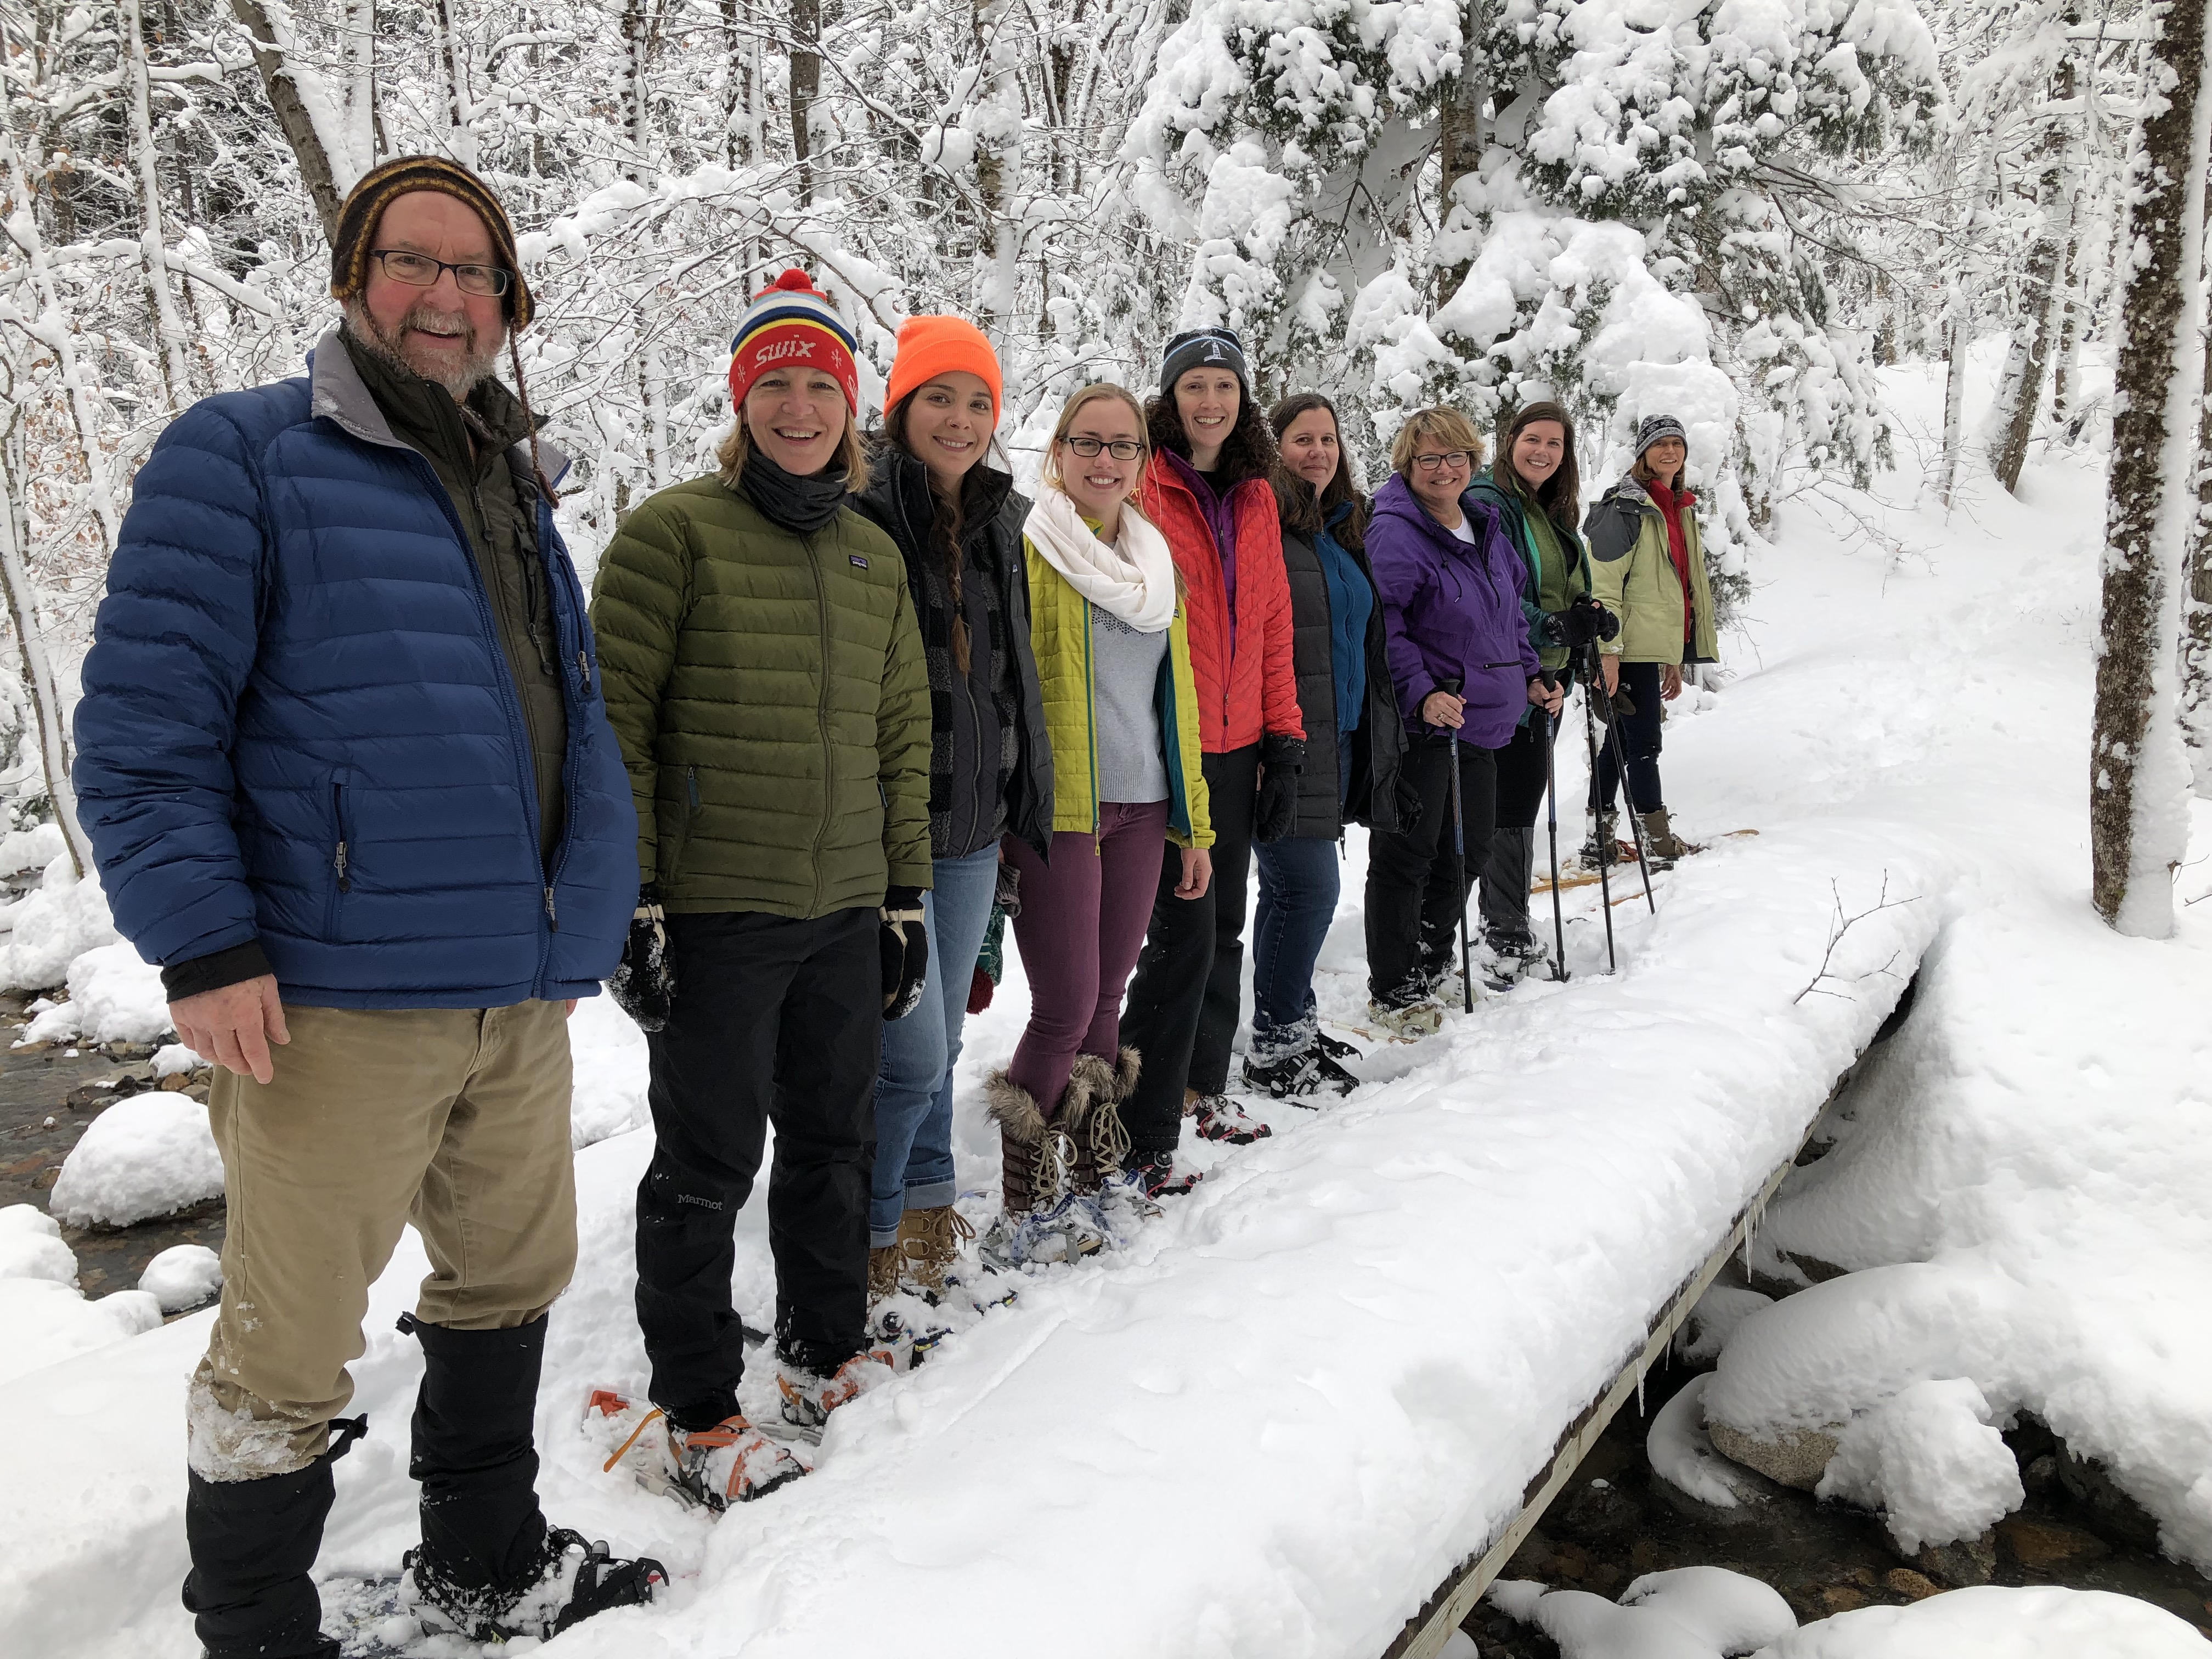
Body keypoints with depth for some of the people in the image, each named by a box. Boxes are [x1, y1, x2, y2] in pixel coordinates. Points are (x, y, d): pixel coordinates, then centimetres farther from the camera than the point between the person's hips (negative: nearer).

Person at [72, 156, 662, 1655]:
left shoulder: (518, 491, 17)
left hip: (520, 990, 8)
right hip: (336, 997, -7)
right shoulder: (245, 457, -4)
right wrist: (205, 948, -16)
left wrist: (580, 922, 21)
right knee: (291, 1341, 3)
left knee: (514, 1276, 19)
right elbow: (143, 721, -10)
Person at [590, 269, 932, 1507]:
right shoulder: (676, 531, -6)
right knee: (710, 1162, 4)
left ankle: (828, 1357, 35)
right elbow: (614, 720, -9)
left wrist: (907, 899, 12)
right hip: (715, 910, -6)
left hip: (845, 910, 6)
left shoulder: (875, 556, 12)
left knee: (838, 1140, 16)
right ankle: (697, 1419, 20)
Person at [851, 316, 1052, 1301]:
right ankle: (870, 1239, 15)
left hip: (973, 828, 7)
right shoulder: (858, 518, -11)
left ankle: (930, 1218, 34)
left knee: (941, 1040, 17)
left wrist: (1028, 798, 18)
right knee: (914, 1053, -6)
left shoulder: (1000, 524, 12)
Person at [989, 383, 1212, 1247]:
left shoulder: (1154, 563, 16)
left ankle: (1094, 1167, 25)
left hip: (1140, 809, 6)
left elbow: (1177, 698, 19)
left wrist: (1193, 823, 17)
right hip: (1055, 811, -6)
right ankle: (1024, 1202, 7)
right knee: (1066, 1008, -7)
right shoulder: (1027, 551, -3)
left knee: (1106, 997, 11)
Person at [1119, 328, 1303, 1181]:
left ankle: (1205, 1088, 34)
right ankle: (1145, 1137, 3)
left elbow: (1272, 624, 15)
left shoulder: (1255, 497, 13)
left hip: (1237, 748, 7)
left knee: (1225, 925, 15)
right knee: (1184, 933, -8)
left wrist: (1283, 741, 11)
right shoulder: (1141, 489, -7)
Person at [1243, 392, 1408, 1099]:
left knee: (1292, 887, 15)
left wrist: (1377, 724, 25)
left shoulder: (1344, 528, 18)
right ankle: (1273, 1049, 2)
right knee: (1309, 886, -9)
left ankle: (1295, 1022, 25)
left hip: (1341, 739, 9)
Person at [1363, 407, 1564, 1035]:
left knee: (1467, 852, 16)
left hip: (1485, 722, 9)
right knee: (1407, 857, -1)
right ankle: (1393, 992, 11)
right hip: (1424, 726, -9)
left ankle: (1432, 969, 33)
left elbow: (1511, 611, 24)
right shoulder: (1394, 534, -14)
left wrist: (1530, 676, 18)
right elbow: (1383, 628, -20)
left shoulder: (1486, 528, 13)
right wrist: (1422, 695, -28)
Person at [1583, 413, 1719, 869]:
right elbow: (1603, 582, -16)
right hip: (1630, 646, -9)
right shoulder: (1627, 507, -10)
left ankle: (1600, 841, 18)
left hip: (1656, 643, 9)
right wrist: (1608, 648, -22)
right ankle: (1661, 845, -1)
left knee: (1620, 741, 12)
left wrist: (1674, 659, 24)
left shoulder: (1680, 508, 18)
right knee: (1643, 743, -6)